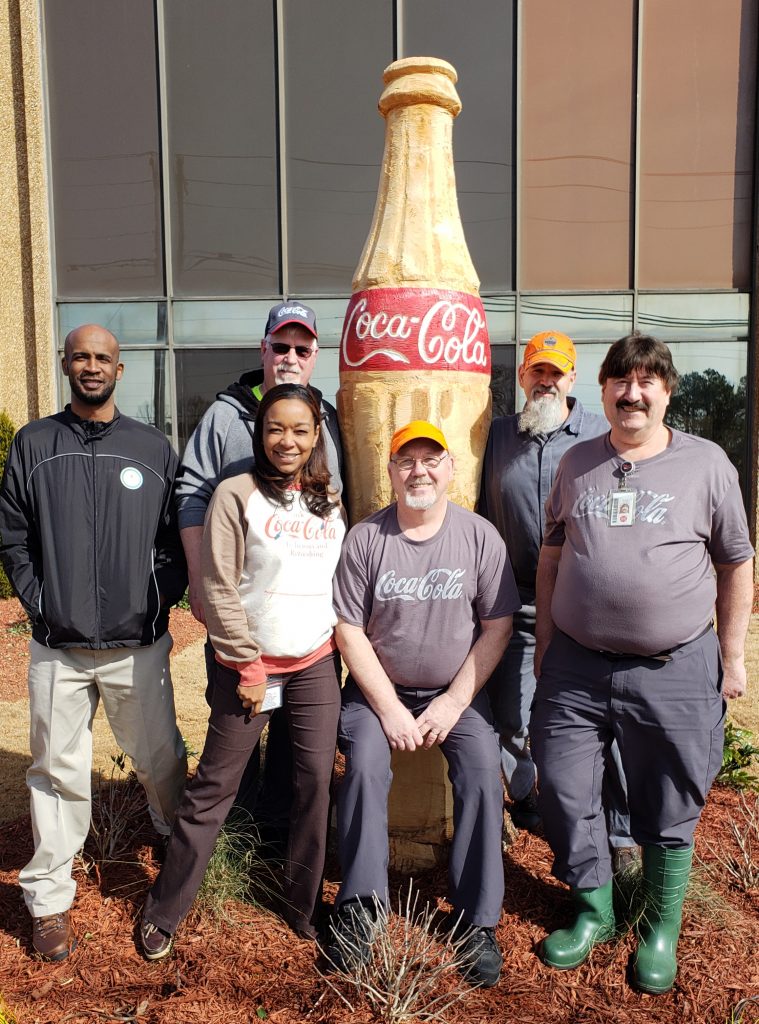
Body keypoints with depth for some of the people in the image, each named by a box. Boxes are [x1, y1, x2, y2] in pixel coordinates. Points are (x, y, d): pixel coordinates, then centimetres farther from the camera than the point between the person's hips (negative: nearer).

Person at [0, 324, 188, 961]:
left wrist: (159, 603, -5)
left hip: (139, 645, 0)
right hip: (57, 647, 1)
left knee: (161, 759, 10)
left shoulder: (154, 449, 3)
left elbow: (176, 540, 5)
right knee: (59, 771, 9)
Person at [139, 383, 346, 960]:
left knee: (316, 783, 7)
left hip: (317, 663, 4)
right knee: (214, 787, 5)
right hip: (250, 664, -3)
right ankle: (163, 912, 23)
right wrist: (247, 666, -9)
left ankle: (305, 907, 26)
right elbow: (218, 587, -10)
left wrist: (347, 649, 5)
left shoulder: (332, 502, 6)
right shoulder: (237, 495, -7)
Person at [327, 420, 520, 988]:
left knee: (483, 775, -19)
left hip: (458, 691, 0)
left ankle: (479, 921, -4)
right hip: (380, 687, 0)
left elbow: (497, 627, -4)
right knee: (364, 766, -23)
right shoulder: (365, 538, -8)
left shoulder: (480, 536, -7)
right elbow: (350, 630, -6)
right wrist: (388, 708, -11)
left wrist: (454, 703, -10)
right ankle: (360, 908, -7)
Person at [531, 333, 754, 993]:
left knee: (669, 811, 10)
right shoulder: (577, 463, 7)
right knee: (564, 791, 8)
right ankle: (593, 912, 32)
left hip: (675, 671, -2)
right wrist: (545, 639, 11)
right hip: (576, 666, 3)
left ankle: (661, 931, 34)